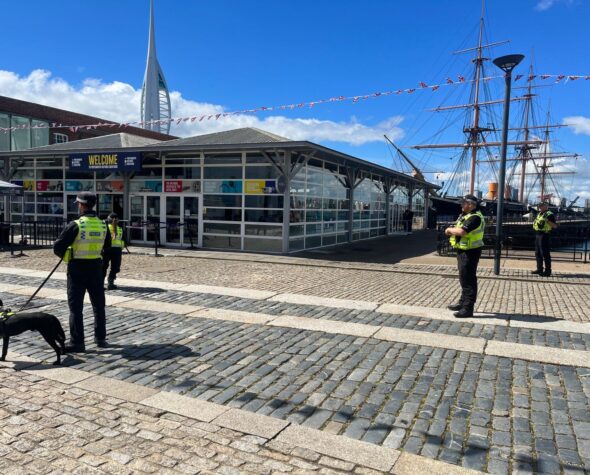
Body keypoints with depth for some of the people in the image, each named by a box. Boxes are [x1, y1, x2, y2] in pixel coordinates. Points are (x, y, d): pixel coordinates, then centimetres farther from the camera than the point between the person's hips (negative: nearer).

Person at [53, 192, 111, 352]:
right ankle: (101, 338, 22)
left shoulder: (75, 225, -15)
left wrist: (64, 255, 8)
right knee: (99, 304, 15)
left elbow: (58, 247, -12)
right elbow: (107, 246, 14)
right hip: (96, 267, 5)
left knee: (76, 306, 4)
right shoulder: (103, 225, 0)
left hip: (77, 268, -4)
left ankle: (77, 342, 7)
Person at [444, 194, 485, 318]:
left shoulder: (475, 217, -19)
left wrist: (450, 230, -13)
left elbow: (461, 231, -30)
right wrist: (451, 230, -3)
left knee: (468, 280, -6)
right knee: (464, 278, 19)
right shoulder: (465, 215, 14)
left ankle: (468, 308, -2)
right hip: (463, 251, 10)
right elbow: (458, 229, 18)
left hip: (470, 252, -10)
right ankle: (463, 302, 32)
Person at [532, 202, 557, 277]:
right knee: (538, 253, 13)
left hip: (544, 235, -9)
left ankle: (548, 271, -3)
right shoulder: (540, 214, 17)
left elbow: (555, 226, -16)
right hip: (537, 234, 9)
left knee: (545, 253, -7)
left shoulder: (549, 214, -10)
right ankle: (539, 269, 22)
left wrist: (548, 221, -27)